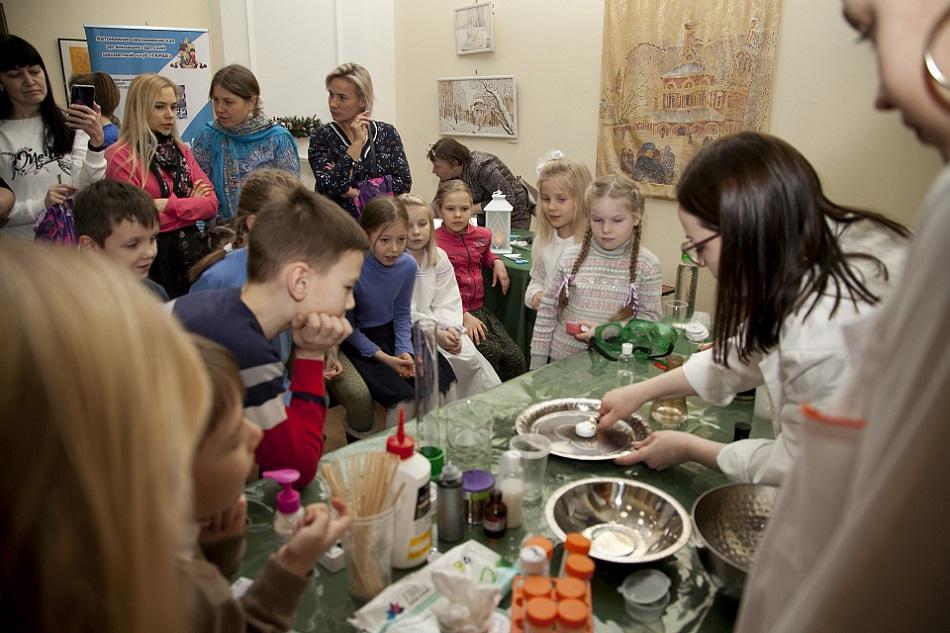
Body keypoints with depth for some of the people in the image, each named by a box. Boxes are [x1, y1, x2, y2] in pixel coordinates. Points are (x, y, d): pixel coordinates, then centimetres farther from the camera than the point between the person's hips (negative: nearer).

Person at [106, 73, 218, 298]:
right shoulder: (121, 157, -8)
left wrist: (171, 205, -14)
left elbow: (211, 204, 1)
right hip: (153, 260, -5)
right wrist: (190, 204, -7)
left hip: (191, 252, 5)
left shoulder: (180, 150, 10)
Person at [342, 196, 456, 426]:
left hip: (390, 331, 5)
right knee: (404, 400, -23)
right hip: (358, 340, -5)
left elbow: (402, 313, 5)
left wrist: (405, 351, -9)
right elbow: (347, 327, -13)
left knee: (444, 377, -9)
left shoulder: (408, 265, -10)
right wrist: (382, 357, -17)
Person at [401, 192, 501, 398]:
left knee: (470, 356, -12)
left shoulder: (439, 258, 6)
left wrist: (451, 328, -14)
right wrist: (435, 333, -19)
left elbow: (448, 301, 4)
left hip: (441, 325, 5)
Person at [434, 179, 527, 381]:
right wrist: (464, 316, -21)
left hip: (479, 308, 6)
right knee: (491, 353, -25)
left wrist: (496, 262, 13)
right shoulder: (434, 242, -10)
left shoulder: (482, 235, 10)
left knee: (515, 358, -11)